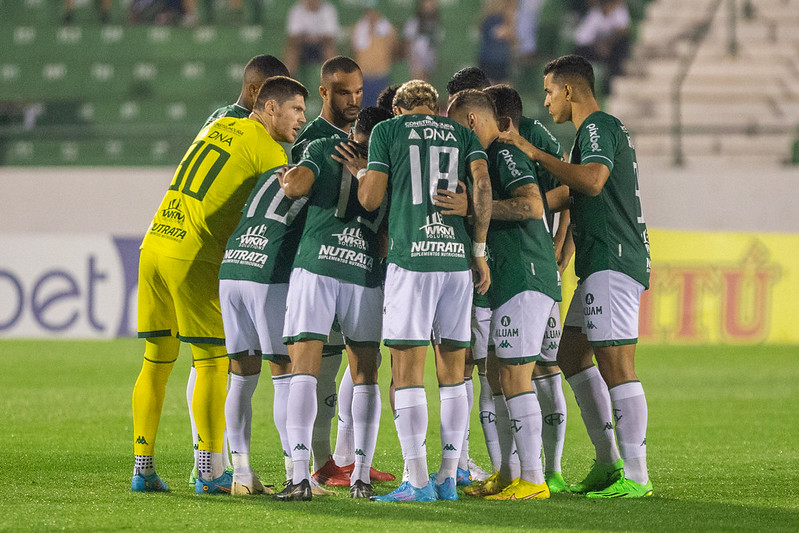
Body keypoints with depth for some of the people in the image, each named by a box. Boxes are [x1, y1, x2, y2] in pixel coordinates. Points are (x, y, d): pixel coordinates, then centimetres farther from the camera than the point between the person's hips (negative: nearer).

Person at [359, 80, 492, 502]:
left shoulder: (387, 131, 8)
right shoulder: (462, 134, 17)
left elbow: (370, 199, 2)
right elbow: (482, 183, 1)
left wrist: (360, 172, 24)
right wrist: (479, 250, 4)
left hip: (411, 257, -3)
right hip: (457, 256, 4)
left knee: (407, 372, -2)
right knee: (453, 373, 10)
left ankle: (418, 481, -8)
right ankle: (448, 479, 10)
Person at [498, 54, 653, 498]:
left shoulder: (598, 127, -10)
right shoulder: (602, 129, 22)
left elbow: (592, 180, -29)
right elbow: (574, 194, 32)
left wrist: (535, 153, -24)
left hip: (612, 262, -11)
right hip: (602, 264, 11)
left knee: (616, 366, -11)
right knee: (572, 354, 16)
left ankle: (635, 476, -11)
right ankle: (608, 462, 17)